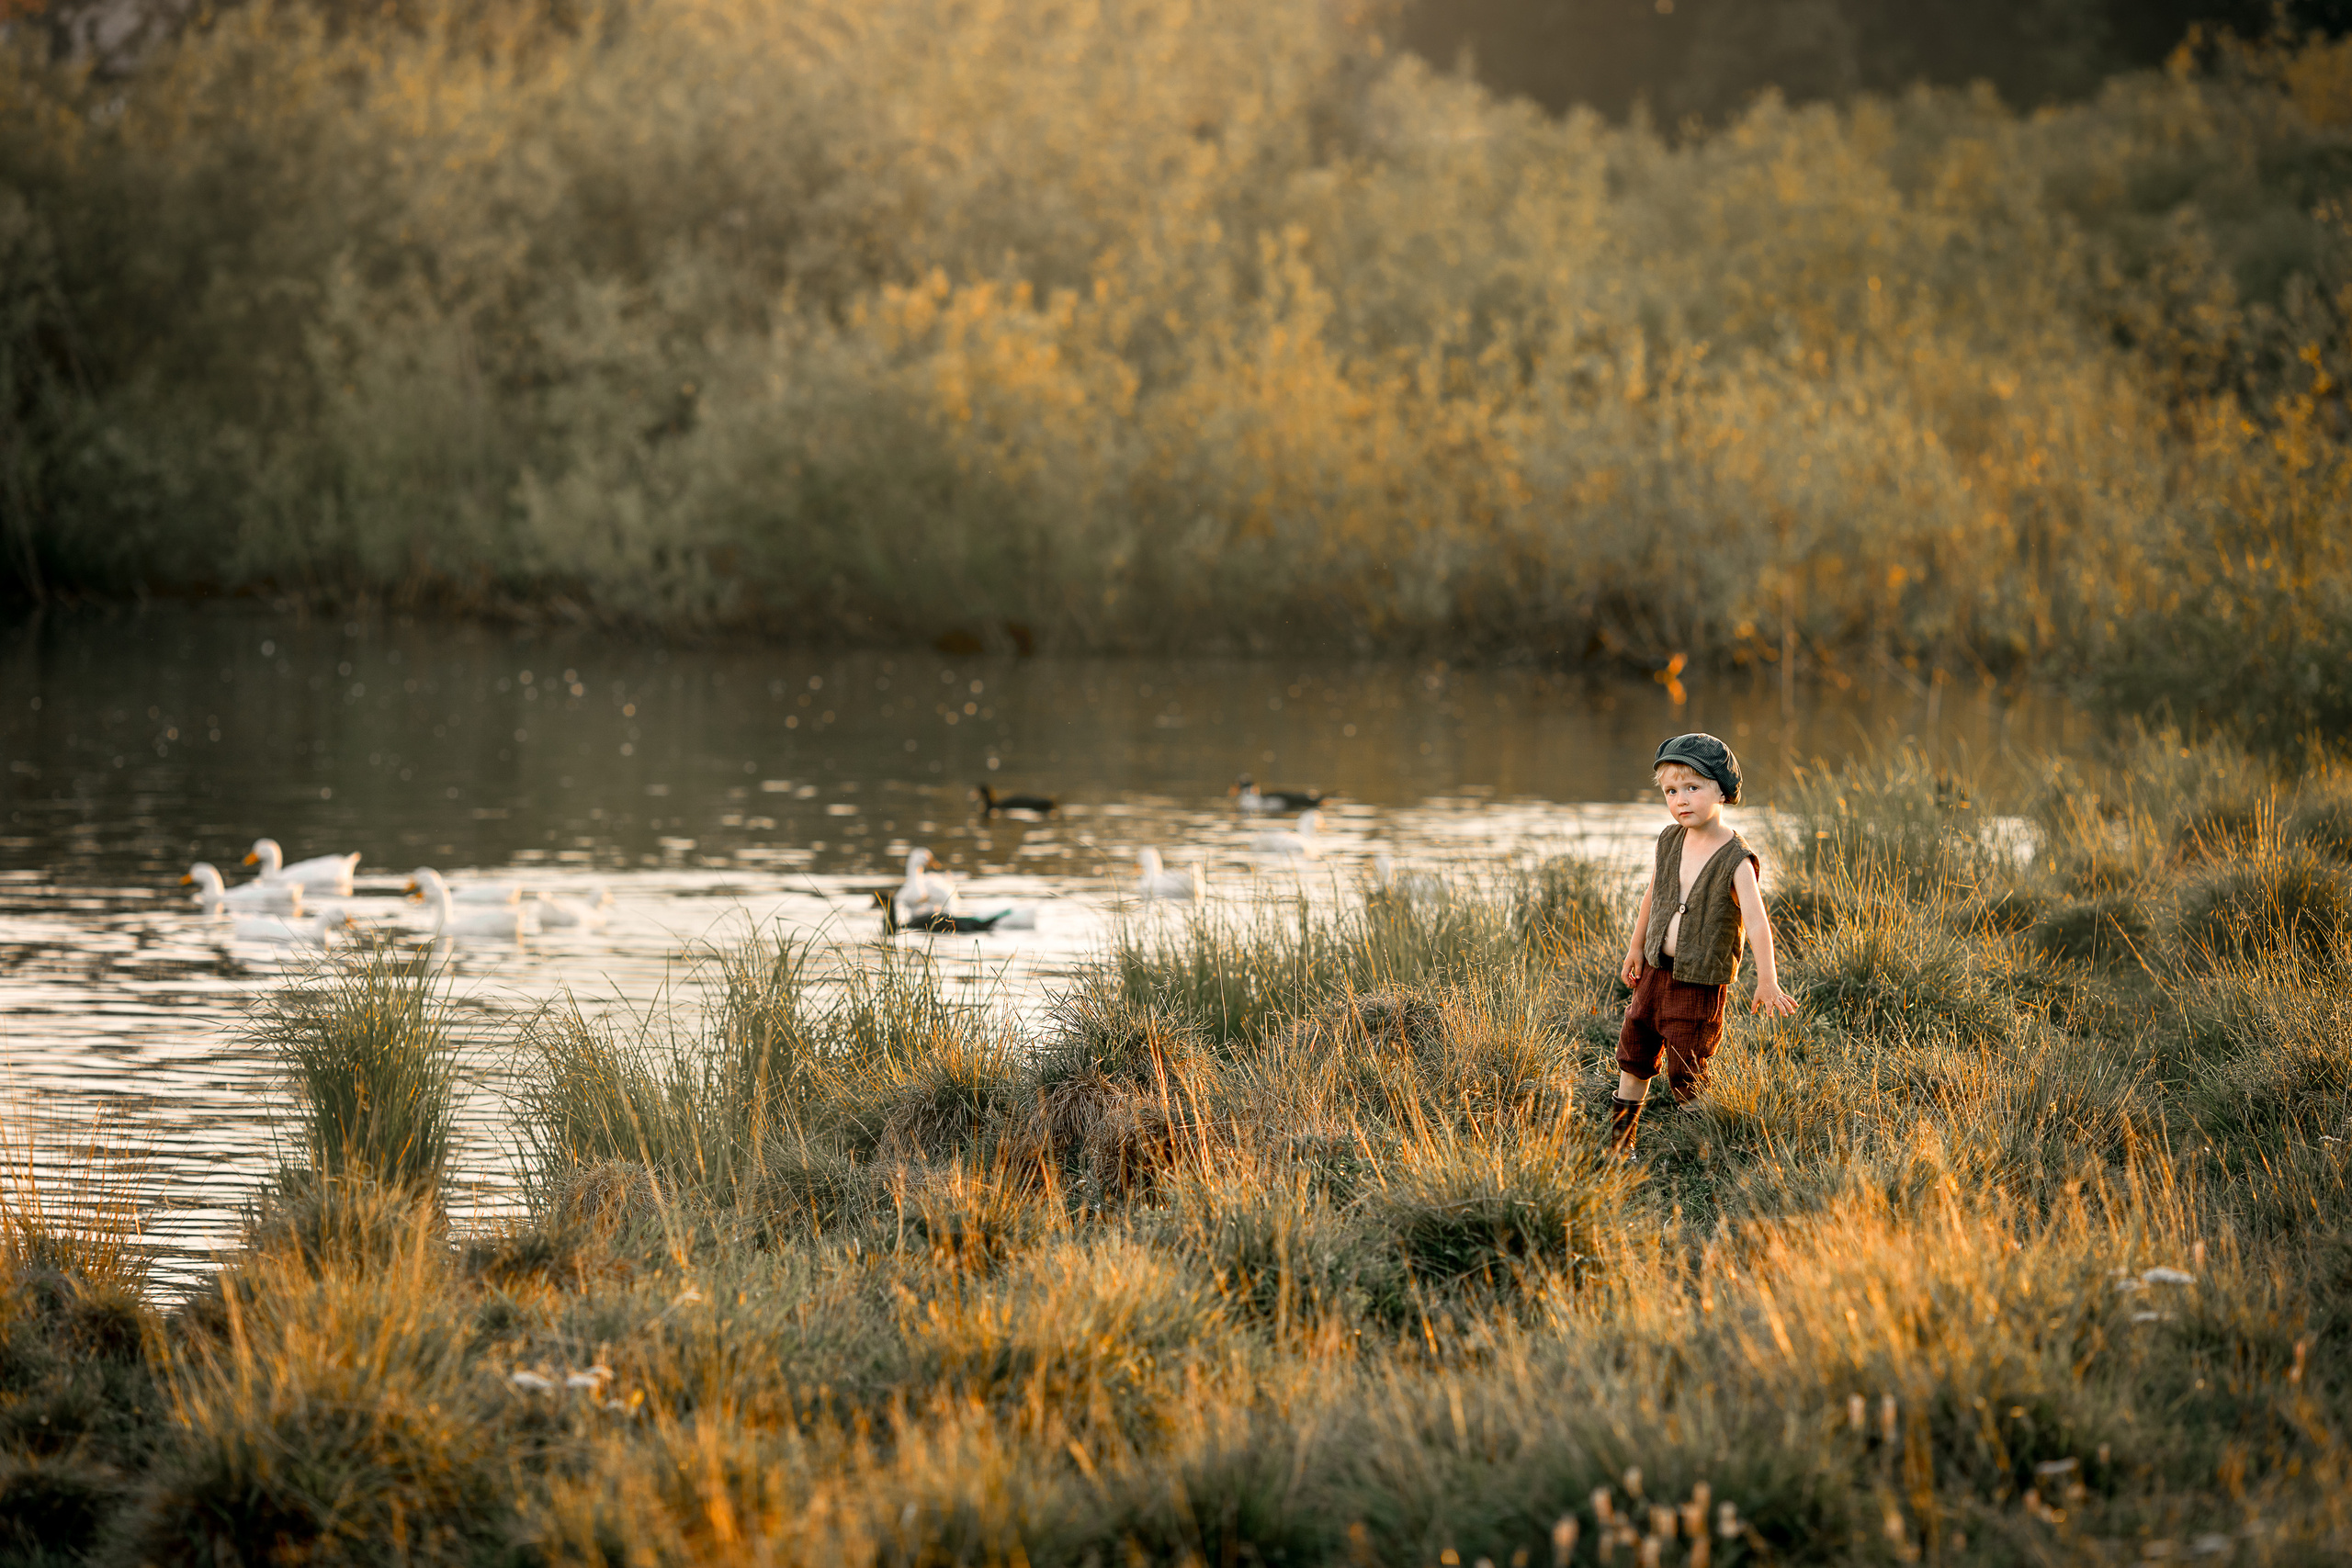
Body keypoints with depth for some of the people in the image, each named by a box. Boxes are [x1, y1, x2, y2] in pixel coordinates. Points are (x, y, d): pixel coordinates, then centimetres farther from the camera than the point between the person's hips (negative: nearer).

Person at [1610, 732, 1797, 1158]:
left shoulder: (1736, 860, -20)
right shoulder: (1670, 841, 0)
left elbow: (1757, 921, -28)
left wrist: (1767, 982, -37)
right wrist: (1636, 947, 23)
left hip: (1701, 982, -6)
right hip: (1656, 969, 6)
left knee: (1685, 1071, -4)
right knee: (1634, 1050, 17)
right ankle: (1619, 1137, 33)